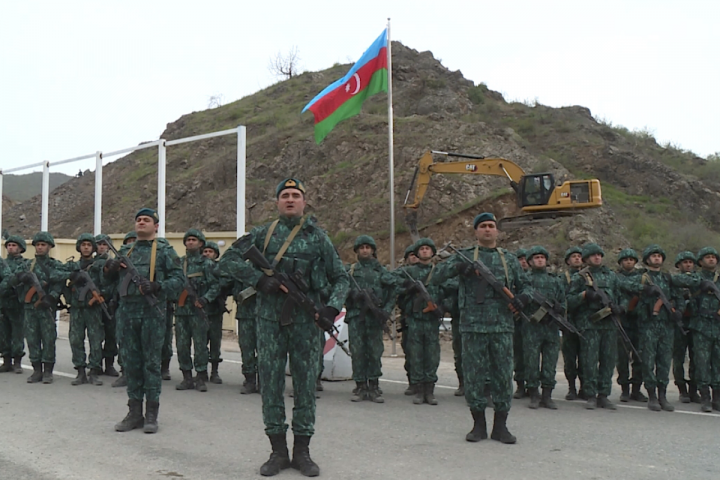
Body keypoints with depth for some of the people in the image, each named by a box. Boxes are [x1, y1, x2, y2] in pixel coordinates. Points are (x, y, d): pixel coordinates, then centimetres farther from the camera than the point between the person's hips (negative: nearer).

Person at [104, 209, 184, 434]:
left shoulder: (164, 250, 3)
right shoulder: (126, 250, 17)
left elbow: (178, 278, -5)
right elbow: (111, 279, 22)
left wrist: (158, 286, -21)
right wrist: (110, 267, 0)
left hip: (152, 312, -5)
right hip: (126, 311, 5)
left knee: (151, 362, 1)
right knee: (131, 362, 8)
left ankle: (151, 415, 8)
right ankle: (134, 413, 17)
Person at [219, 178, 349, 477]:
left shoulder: (318, 237, 7)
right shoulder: (263, 234, 7)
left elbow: (340, 278, 9)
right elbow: (228, 260, 3)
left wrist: (332, 307, -8)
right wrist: (260, 279, -10)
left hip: (306, 319, 0)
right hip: (270, 319, 0)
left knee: (305, 382, 4)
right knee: (271, 382, 3)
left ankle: (302, 450, 16)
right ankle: (278, 451, 15)